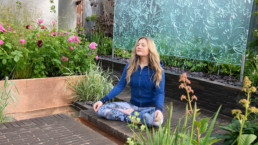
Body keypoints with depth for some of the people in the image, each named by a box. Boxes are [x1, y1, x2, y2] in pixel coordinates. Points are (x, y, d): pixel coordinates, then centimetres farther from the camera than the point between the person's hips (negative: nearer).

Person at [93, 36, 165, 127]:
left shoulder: (157, 70, -9)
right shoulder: (130, 66, 0)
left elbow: (160, 93, -14)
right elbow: (120, 86, 2)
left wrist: (159, 109, -35)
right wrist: (102, 100, -8)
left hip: (150, 108, -2)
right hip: (132, 105, 3)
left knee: (157, 120, -39)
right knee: (101, 109, -15)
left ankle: (130, 113, -15)